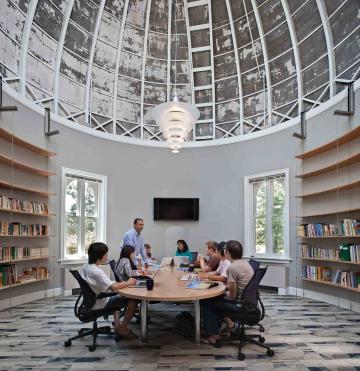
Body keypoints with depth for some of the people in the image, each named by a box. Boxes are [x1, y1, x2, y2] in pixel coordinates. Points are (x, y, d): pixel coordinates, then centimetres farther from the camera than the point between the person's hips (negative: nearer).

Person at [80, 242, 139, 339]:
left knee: (116, 296, 32)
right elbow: (113, 287, -36)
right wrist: (128, 283, -19)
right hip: (100, 305, -10)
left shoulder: (84, 267, 1)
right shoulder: (97, 271, -27)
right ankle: (122, 329, 2)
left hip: (91, 301, 10)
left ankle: (117, 323, 27)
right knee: (133, 301, -11)